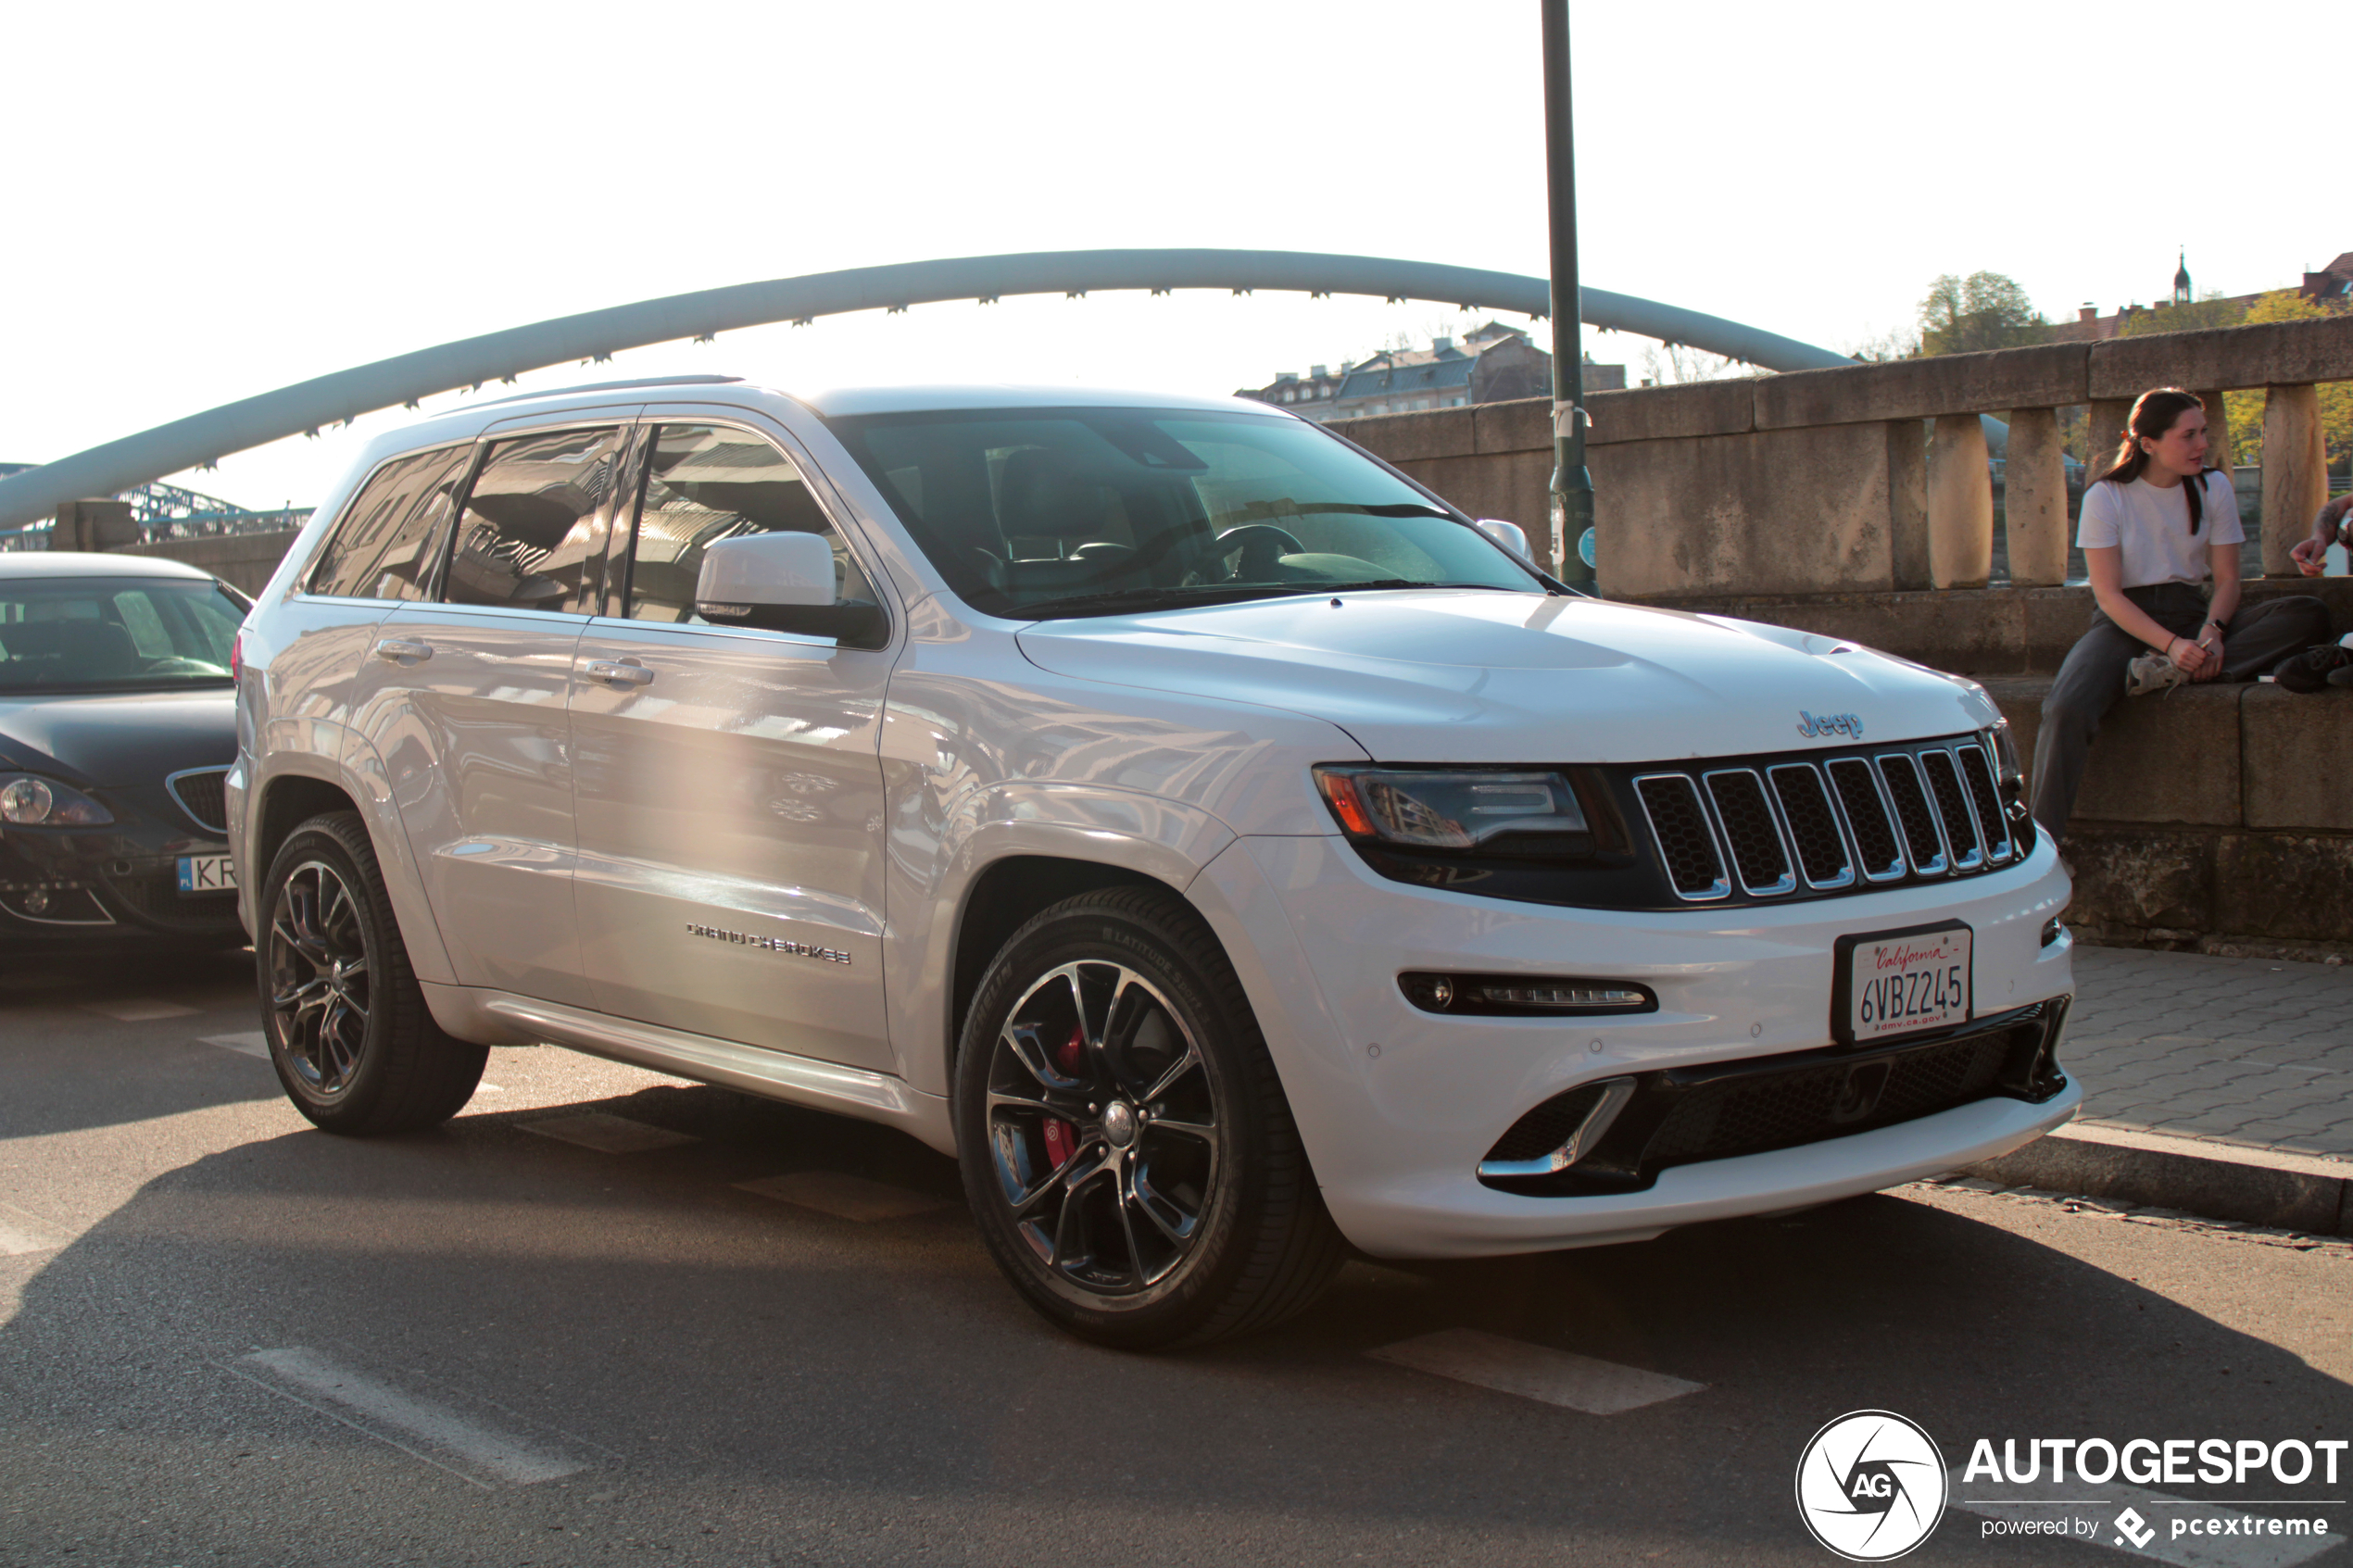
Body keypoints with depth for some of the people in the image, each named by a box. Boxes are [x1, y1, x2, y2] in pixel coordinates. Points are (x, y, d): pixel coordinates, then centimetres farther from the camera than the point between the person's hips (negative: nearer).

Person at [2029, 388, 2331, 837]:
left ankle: (2170, 675, -33)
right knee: (2066, 711, -36)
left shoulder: (2214, 487, 6)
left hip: (2193, 614, 4)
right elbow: (2109, 594, -10)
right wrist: (2171, 644, -24)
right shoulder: (2106, 497, -5)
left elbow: (2227, 579, 5)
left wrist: (2211, 631, -18)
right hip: (2126, 623, -4)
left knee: (2310, 615, -22)